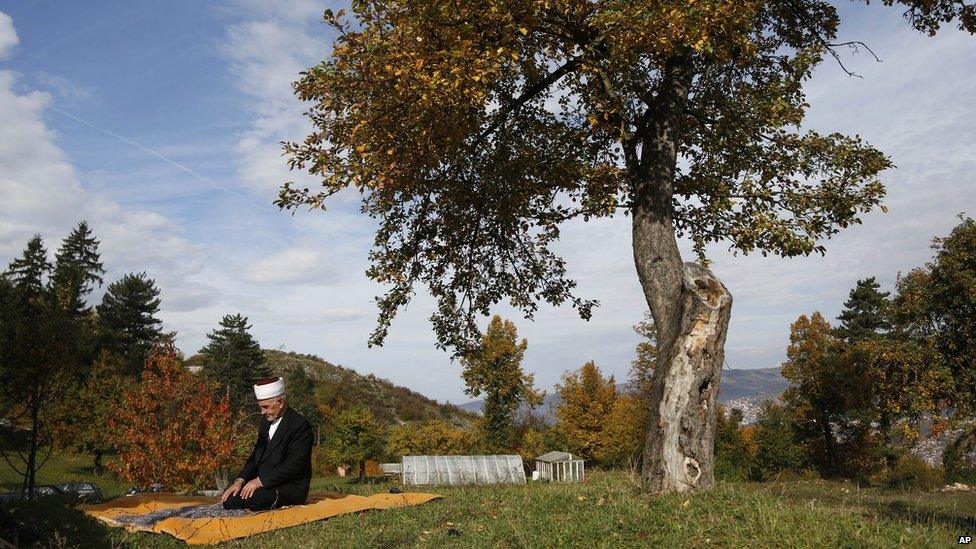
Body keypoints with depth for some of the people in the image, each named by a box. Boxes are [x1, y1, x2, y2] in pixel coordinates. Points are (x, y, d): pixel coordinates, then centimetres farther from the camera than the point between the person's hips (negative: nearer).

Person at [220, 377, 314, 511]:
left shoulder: (301, 425, -13)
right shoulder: (266, 424, 15)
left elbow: (294, 464, -20)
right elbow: (255, 457, 16)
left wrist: (260, 481, -22)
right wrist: (240, 480, -2)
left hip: (291, 488, -8)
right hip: (264, 484, 8)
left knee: (253, 499, -31)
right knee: (229, 500, -12)